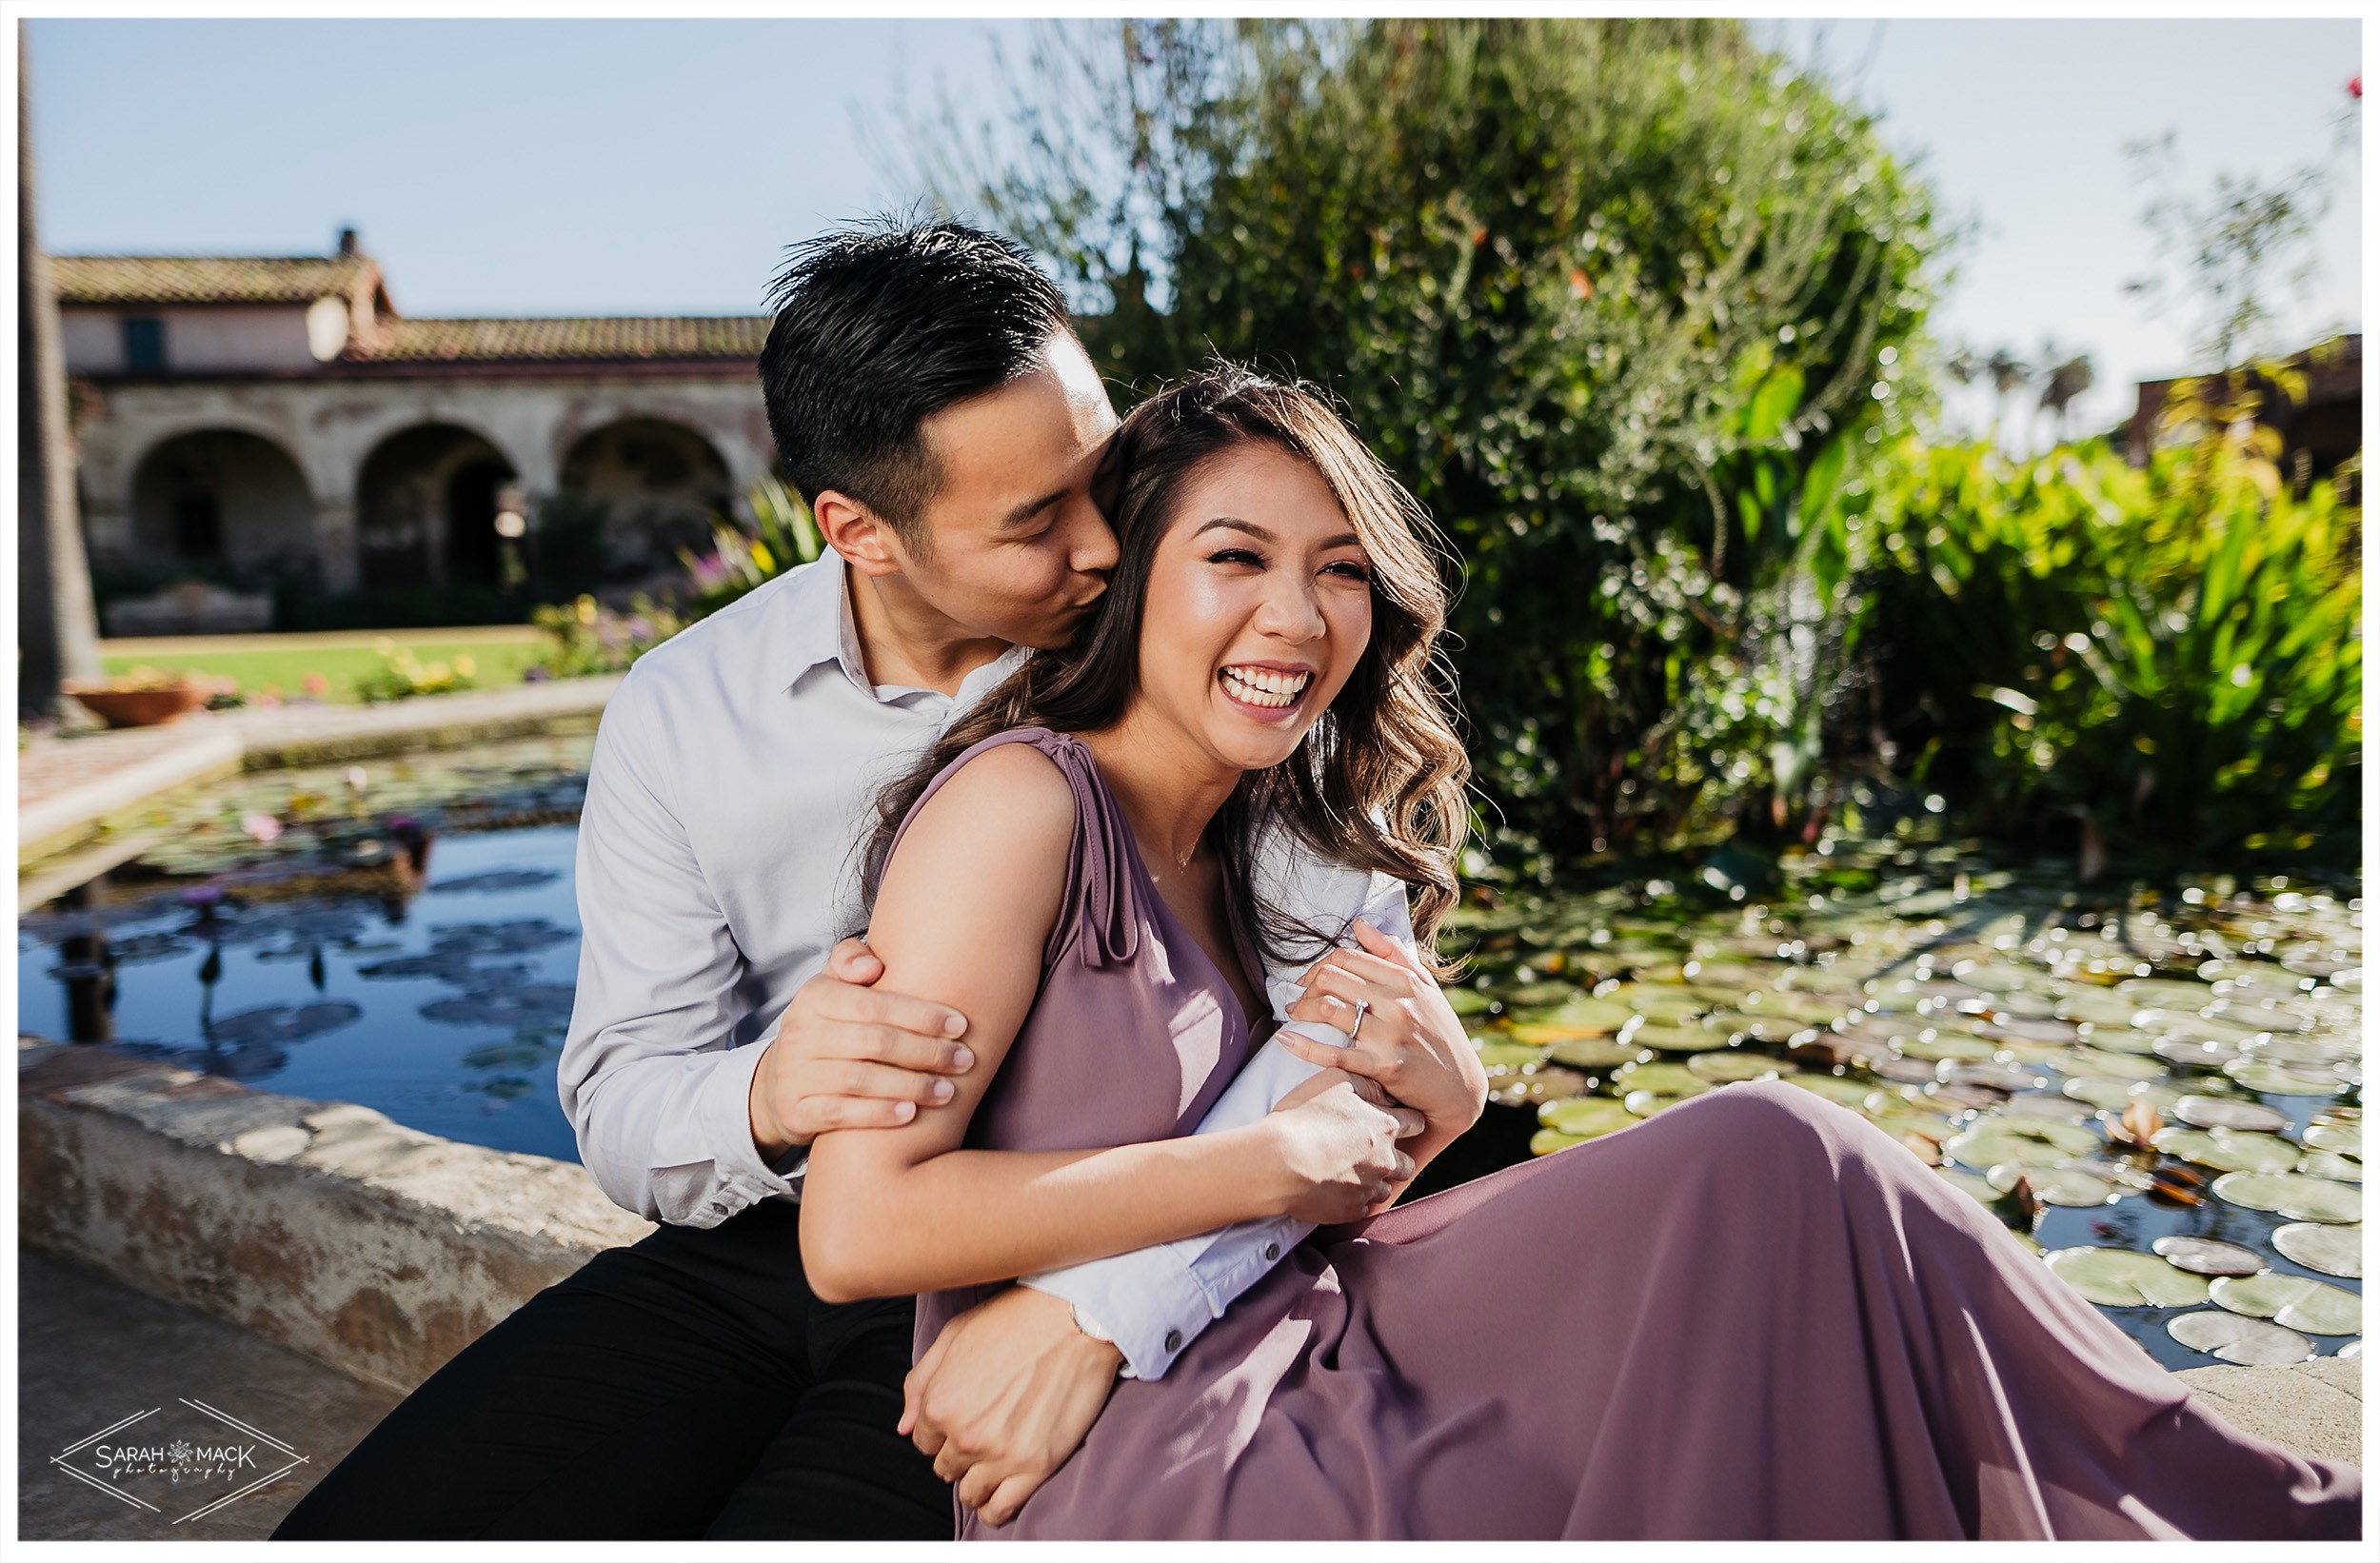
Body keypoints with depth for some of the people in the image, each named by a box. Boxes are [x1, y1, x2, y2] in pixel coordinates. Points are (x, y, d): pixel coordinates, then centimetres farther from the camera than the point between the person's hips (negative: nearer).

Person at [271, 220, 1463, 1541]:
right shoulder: (678, 714, -2)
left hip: (1026, 1280, -2)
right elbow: (619, 1112, -1)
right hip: (753, 1260, 3)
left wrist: (1104, 1300, -28)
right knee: (358, 1532, -9)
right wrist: (763, 1097, -25)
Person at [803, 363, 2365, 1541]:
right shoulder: (1024, 799, -13)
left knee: (1779, 1171, -10)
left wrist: (1429, 1101, -10)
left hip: (1303, 1341, 7)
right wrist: (1269, 1166, -16)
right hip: (1125, 1475, -7)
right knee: (1764, 1166, -17)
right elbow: (857, 1224, -19)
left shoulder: (1249, 846, 10)